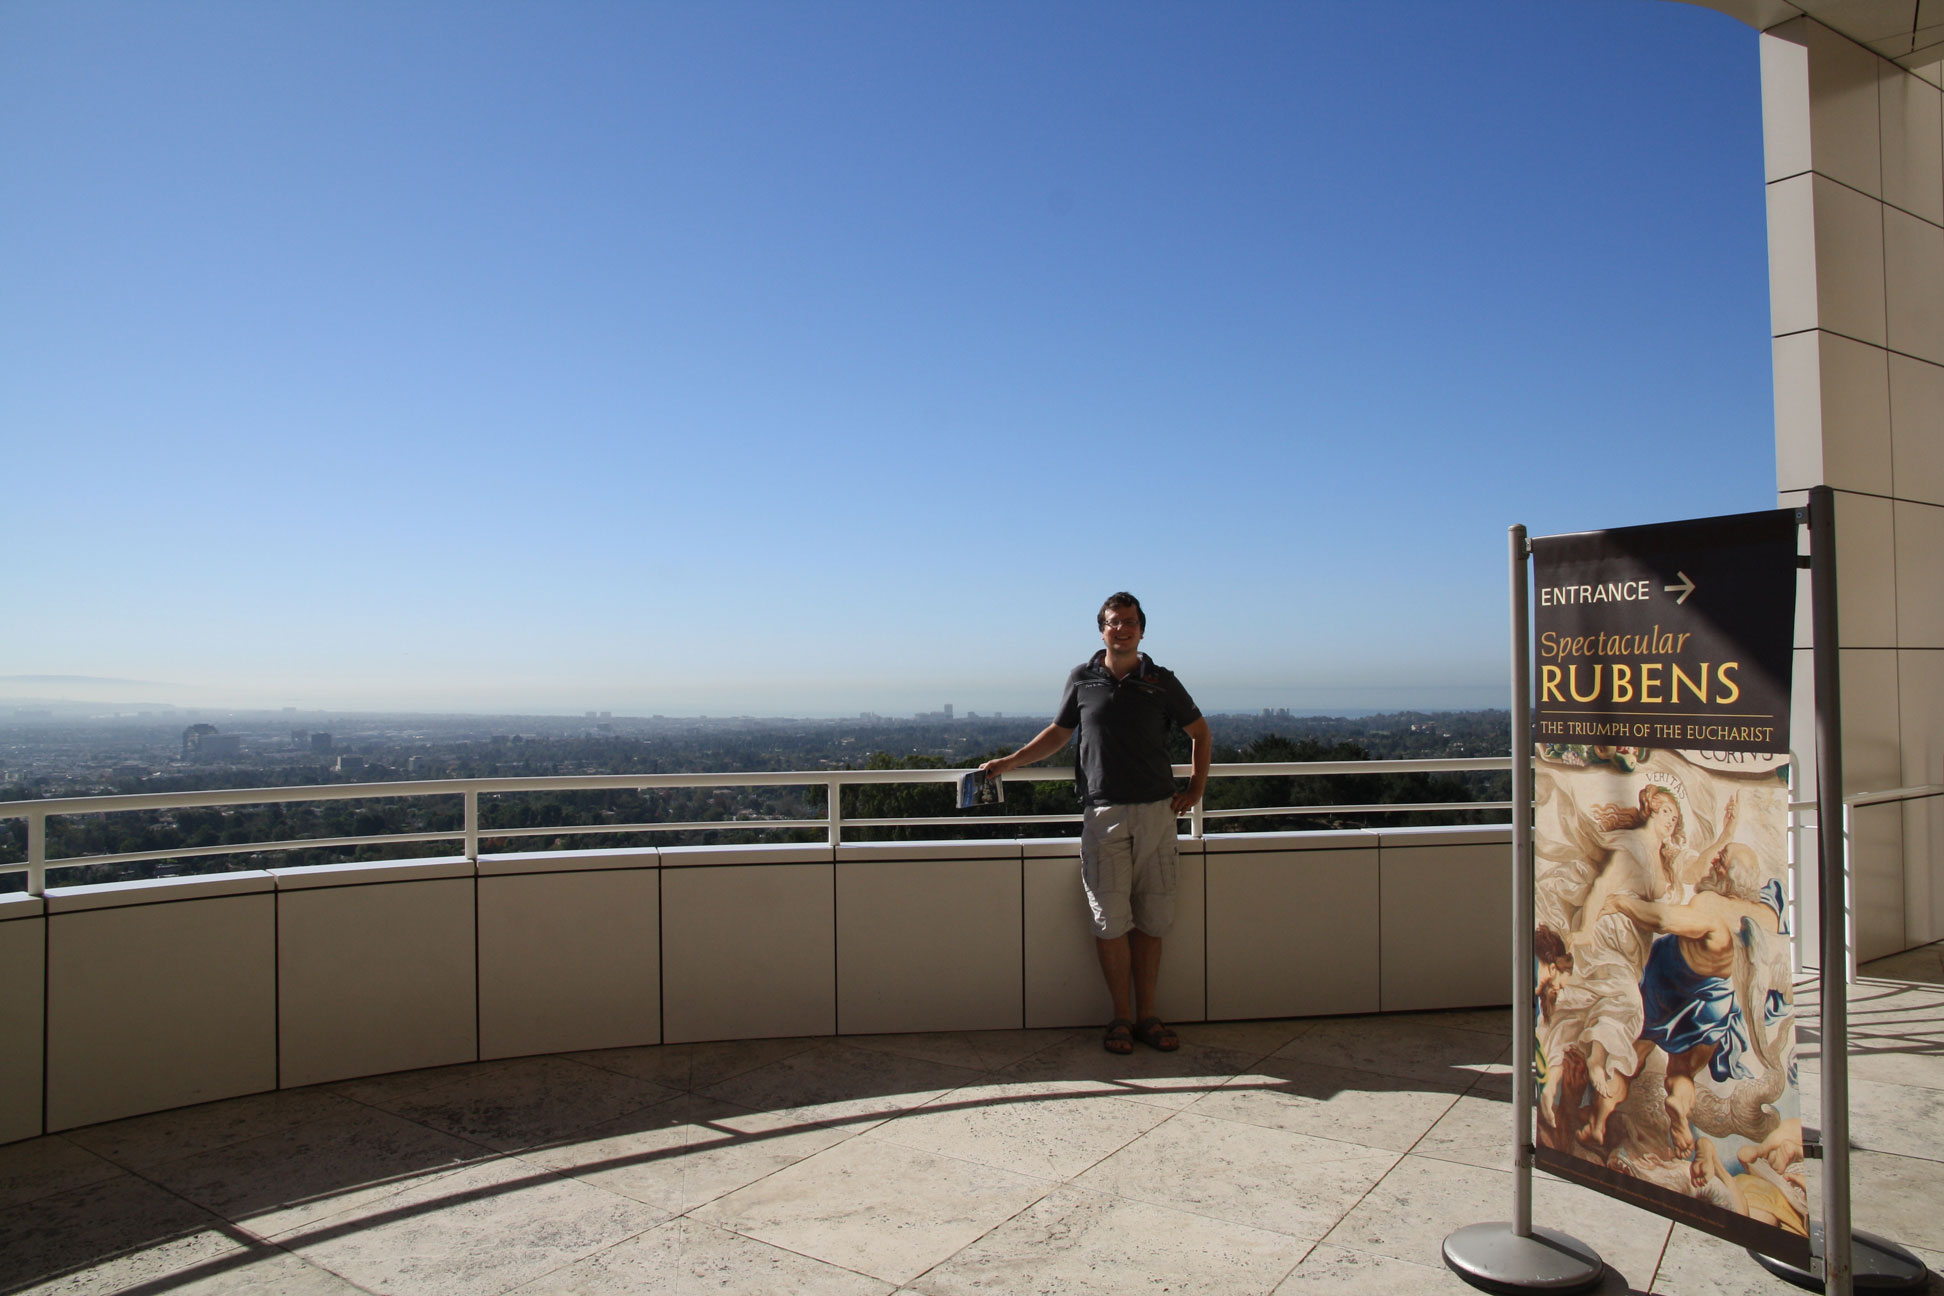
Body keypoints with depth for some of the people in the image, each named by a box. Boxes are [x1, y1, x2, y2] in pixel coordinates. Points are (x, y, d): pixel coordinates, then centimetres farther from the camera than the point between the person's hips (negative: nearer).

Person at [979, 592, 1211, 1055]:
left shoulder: (1161, 682, 6)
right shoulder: (1083, 680, 7)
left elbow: (1199, 732, 19)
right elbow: (1059, 732, 19)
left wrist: (1197, 787, 12)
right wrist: (1010, 762, 12)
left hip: (1156, 813, 1)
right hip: (1103, 814, -1)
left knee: (1151, 920, 5)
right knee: (1111, 921, -2)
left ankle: (1146, 1015, 15)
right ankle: (1121, 1017, 10)